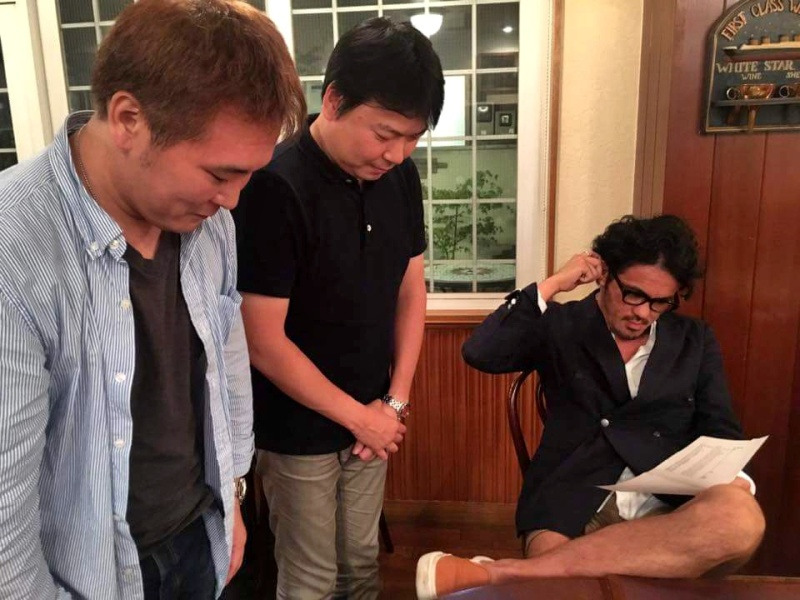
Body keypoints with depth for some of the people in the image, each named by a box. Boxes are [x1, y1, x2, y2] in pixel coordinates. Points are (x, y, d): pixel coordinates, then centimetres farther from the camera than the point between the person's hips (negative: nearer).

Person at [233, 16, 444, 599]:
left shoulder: (400, 175, -3)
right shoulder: (274, 188, -23)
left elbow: (411, 290, 5)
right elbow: (264, 343, -21)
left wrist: (394, 402, -2)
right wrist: (358, 415, -12)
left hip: (372, 416, 6)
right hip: (298, 429, -5)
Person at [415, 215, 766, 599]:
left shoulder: (695, 342, 17)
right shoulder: (560, 327, 10)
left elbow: (720, 434, 15)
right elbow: (479, 353, -4)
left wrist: (734, 480, -9)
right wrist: (552, 285, -4)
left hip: (670, 508, 5)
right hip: (570, 503, -4)